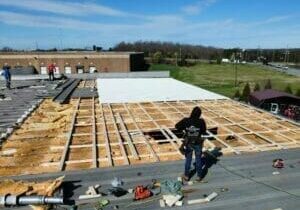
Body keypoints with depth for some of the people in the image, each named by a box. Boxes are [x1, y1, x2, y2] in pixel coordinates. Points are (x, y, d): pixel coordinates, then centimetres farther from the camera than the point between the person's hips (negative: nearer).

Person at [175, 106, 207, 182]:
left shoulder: (186, 120, -15)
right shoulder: (201, 121, -17)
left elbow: (177, 126, -7)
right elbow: (204, 131, -5)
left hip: (188, 143, 1)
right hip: (198, 143, -1)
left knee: (188, 159, 17)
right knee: (198, 160, 16)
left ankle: (186, 176, 29)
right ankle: (199, 176, 28)